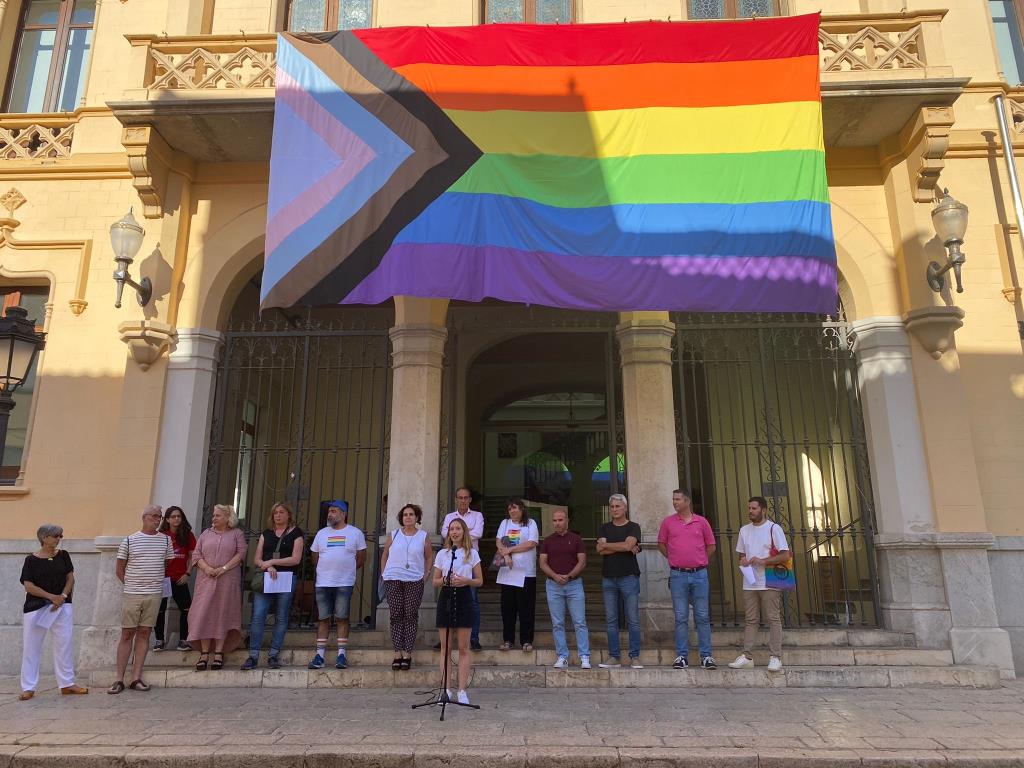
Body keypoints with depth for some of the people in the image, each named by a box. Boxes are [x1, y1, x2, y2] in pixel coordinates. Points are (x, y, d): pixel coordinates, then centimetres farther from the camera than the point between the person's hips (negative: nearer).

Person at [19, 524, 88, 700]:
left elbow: (70, 578, 6)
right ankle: (28, 688, 14)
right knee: (31, 646, 3)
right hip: (35, 608, -2)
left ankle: (67, 684, 12)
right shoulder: (31, 560, -3)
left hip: (62, 606, 2)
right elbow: (28, 586, -8)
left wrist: (63, 596, -9)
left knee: (65, 644, 3)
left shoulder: (63, 556, 6)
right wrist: (52, 596, -16)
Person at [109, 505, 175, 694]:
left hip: (154, 594, 2)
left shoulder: (165, 540, 8)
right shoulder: (129, 541, 1)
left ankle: (136, 678, 9)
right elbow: (120, 569, 7)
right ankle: (119, 679, 8)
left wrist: (156, 582, 10)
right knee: (127, 634, 2)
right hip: (131, 594, -2)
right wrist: (131, 585, 4)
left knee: (144, 634, 5)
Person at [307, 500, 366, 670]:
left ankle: (342, 655, 5)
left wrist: (346, 570, 7)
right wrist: (326, 570, 11)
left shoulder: (355, 533, 3)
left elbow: (361, 559, 6)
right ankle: (320, 655, 8)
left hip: (345, 583, -3)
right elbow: (315, 557, 17)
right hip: (323, 583, 3)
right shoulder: (321, 533, 12)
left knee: (342, 618, -1)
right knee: (323, 618, 4)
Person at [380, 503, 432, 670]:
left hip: (415, 581, -1)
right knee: (396, 616, 2)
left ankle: (407, 653, 5)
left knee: (411, 616, -1)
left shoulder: (423, 536, 6)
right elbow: (384, 556, 13)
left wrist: (426, 576, 0)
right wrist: (383, 574, 5)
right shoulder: (393, 535, 8)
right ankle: (397, 653, 8)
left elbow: (429, 558, 9)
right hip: (393, 580, 1)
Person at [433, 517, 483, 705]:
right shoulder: (442, 554, 6)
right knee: (445, 648, 4)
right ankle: (446, 689, 10)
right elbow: (435, 581, 8)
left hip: (464, 599, -1)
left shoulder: (472, 554, 3)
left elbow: (479, 581, 4)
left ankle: (462, 690, 6)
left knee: (464, 648, 1)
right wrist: (446, 580, -13)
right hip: (446, 598, 1)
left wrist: (466, 580, -14)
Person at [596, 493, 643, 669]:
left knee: (633, 620, -1)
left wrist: (606, 545, -3)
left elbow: (628, 545, -14)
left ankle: (635, 657, 5)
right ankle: (614, 657, 10)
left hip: (629, 577, -3)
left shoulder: (633, 527, 4)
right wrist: (623, 547, -8)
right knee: (611, 620, 4)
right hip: (608, 578, 3)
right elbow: (600, 550, -2)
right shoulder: (604, 528, 13)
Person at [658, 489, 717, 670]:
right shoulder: (668, 522, 4)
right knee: (681, 617, 3)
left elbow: (711, 546, 13)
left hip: (700, 574, 0)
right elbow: (661, 544, 14)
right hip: (678, 575, 0)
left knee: (703, 617, 4)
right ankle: (681, 656, 10)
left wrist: (699, 561, 11)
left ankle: (706, 656, 11)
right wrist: (675, 560, 10)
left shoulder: (702, 522, 3)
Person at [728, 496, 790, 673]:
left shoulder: (774, 528, -4)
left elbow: (785, 555, -10)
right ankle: (747, 656, 10)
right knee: (751, 620, 7)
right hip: (749, 583, 5)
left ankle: (775, 657, 4)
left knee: (773, 619, -1)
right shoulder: (744, 530, 13)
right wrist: (743, 560, -3)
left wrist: (763, 561, -17)